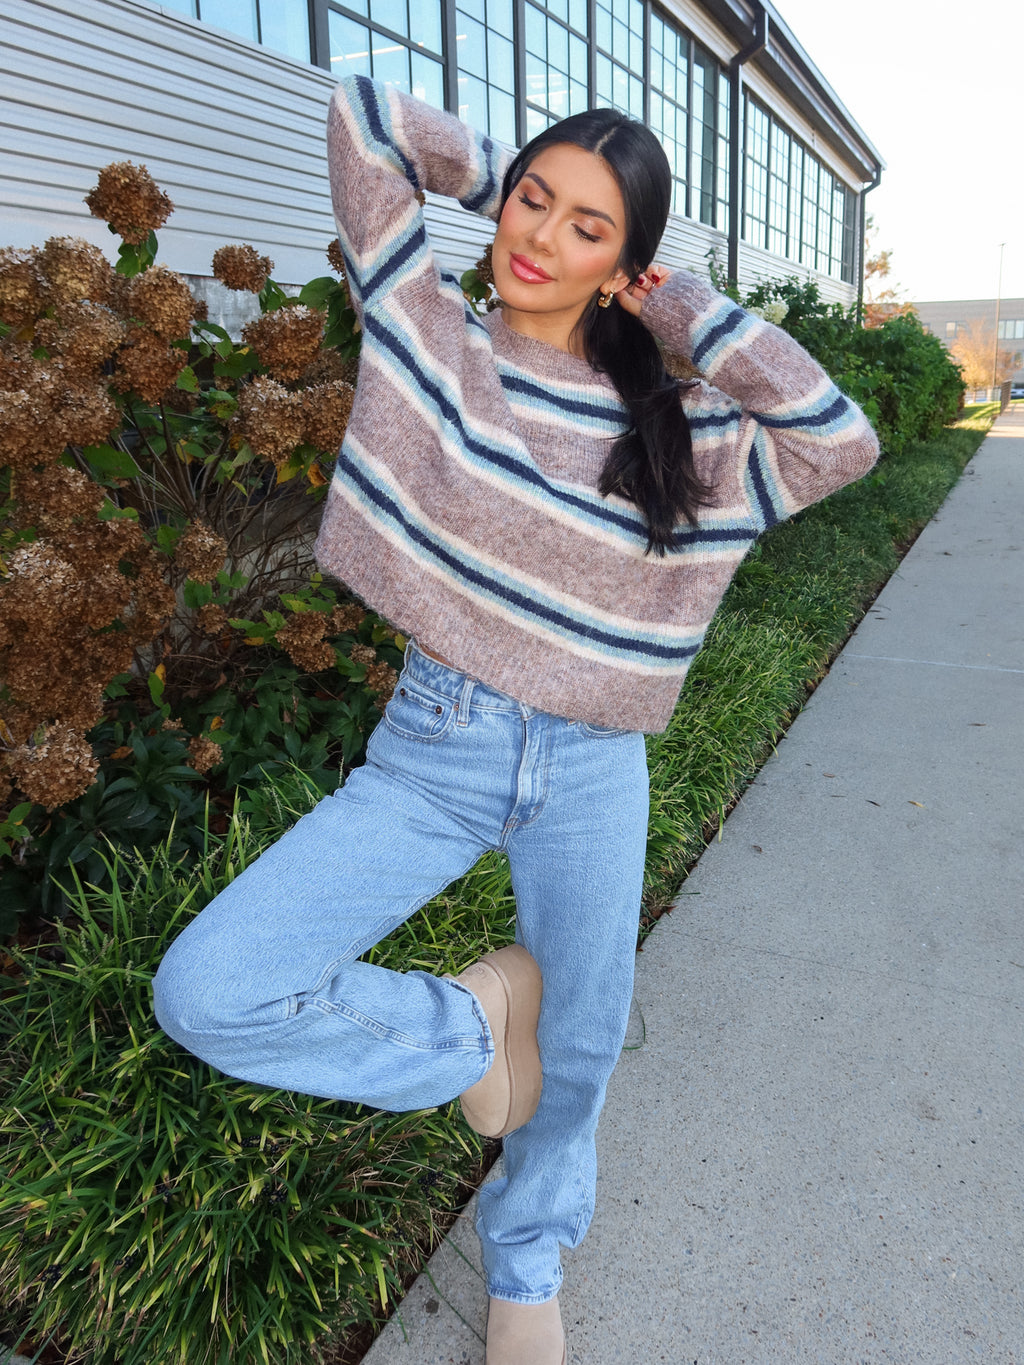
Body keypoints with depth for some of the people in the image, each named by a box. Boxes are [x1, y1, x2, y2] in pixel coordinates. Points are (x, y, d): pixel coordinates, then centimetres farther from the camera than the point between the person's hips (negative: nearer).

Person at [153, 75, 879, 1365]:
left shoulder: (675, 421, 2)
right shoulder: (428, 333, -2)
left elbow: (839, 440, -7)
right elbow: (365, 118, -1)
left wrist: (690, 309, -5)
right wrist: (508, 175, 7)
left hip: (594, 772, 2)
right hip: (436, 750, -1)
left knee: (576, 1050, 16)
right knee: (206, 990, -16)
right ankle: (468, 1027, 11)